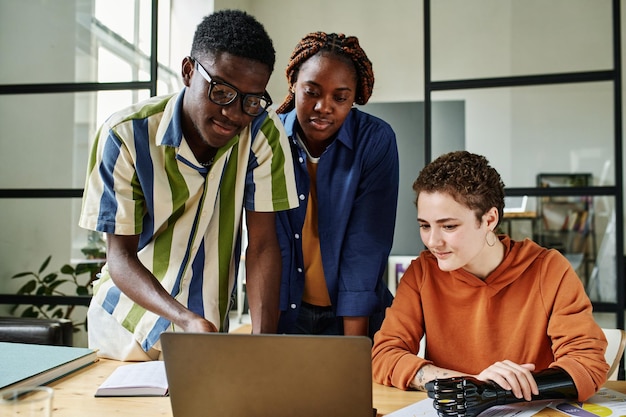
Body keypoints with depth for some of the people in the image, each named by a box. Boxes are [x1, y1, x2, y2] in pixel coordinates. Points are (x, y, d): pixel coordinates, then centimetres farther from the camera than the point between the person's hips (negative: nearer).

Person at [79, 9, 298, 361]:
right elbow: (121, 256, -13)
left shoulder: (263, 130, -14)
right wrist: (184, 318, -30)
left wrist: (263, 340, -24)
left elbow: (263, 245, -13)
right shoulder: (125, 136, -16)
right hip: (126, 326, 0)